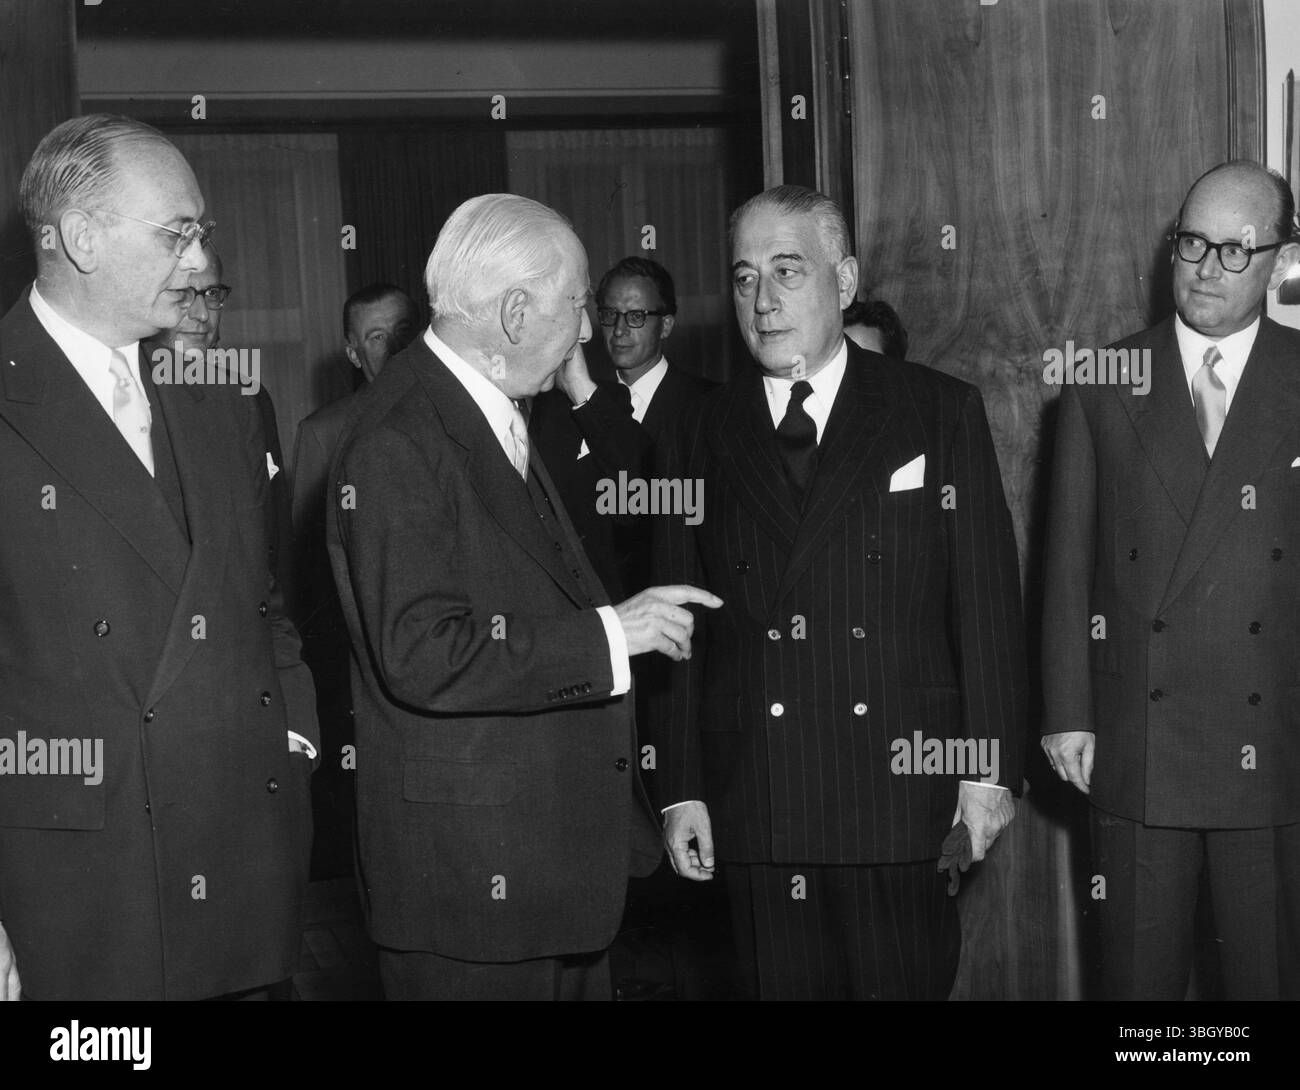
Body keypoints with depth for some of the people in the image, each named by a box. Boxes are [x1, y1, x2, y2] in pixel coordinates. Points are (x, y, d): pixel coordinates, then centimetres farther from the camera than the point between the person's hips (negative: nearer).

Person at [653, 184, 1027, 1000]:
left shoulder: (941, 412, 3)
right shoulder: (705, 436, 8)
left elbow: (988, 598, 0)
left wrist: (989, 770, -5)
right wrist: (682, 788, 2)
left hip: (905, 790, -1)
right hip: (757, 808, 2)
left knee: (909, 985, 2)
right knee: (787, 985, 6)